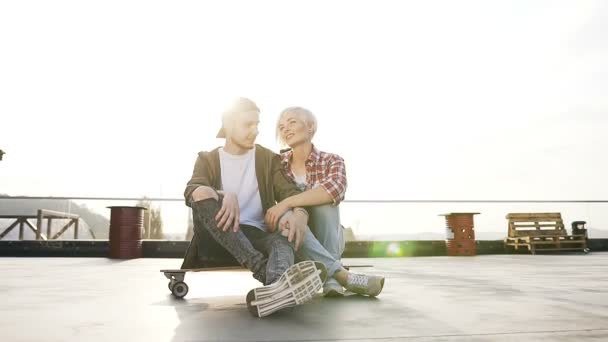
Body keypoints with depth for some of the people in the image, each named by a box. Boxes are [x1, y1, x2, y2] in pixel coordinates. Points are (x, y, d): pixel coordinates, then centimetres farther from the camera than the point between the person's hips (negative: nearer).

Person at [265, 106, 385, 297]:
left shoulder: (331, 161, -8)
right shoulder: (277, 162, 0)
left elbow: (336, 189, -31)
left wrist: (288, 203, -42)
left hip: (327, 240, -1)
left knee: (323, 201, -29)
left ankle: (329, 276, -31)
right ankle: (341, 275, -32)